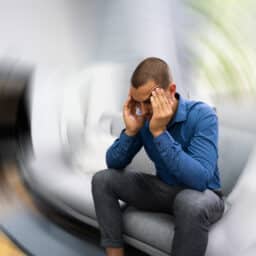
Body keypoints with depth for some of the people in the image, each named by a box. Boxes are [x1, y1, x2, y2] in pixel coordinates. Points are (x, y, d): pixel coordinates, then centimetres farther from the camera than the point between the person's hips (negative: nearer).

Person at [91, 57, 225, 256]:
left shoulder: (202, 115, -25)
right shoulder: (143, 117, -9)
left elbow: (199, 180, -36)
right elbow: (114, 164, -6)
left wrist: (159, 132, -38)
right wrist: (131, 130, -24)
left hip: (201, 195, -5)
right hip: (164, 189, 5)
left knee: (191, 203, -41)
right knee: (102, 179, -8)